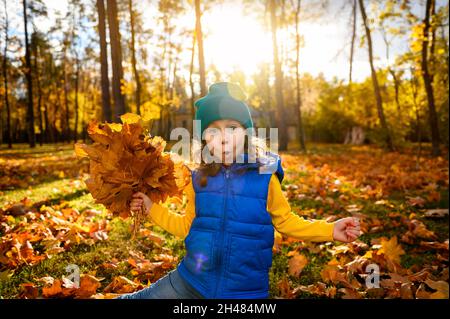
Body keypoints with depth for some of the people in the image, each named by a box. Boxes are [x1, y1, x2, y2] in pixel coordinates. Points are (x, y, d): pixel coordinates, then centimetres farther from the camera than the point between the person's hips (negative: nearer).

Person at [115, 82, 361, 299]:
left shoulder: (265, 176, -12)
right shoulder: (198, 179, -3)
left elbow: (285, 221, 1)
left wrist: (329, 231, -8)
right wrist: (151, 207, 7)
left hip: (245, 291, -2)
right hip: (190, 281, 3)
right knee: (137, 299, 11)